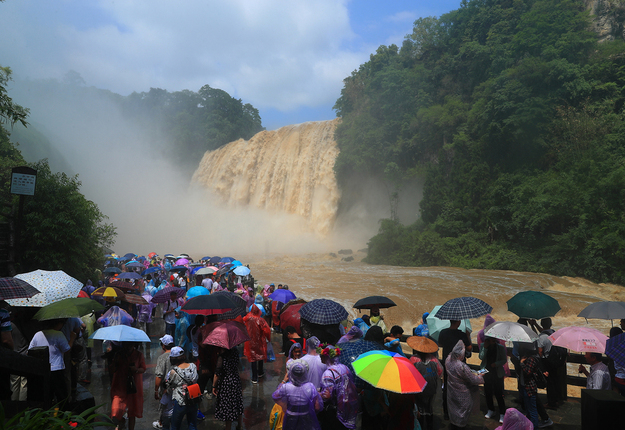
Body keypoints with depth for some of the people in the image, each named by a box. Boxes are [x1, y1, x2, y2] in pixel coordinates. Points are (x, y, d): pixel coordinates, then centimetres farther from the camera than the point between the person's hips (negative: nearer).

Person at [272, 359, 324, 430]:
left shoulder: (285, 387, -23)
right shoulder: (310, 387, -23)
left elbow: (275, 396, -1)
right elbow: (318, 407, -16)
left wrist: (283, 381, 3)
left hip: (291, 420, 1)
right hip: (307, 421, 0)